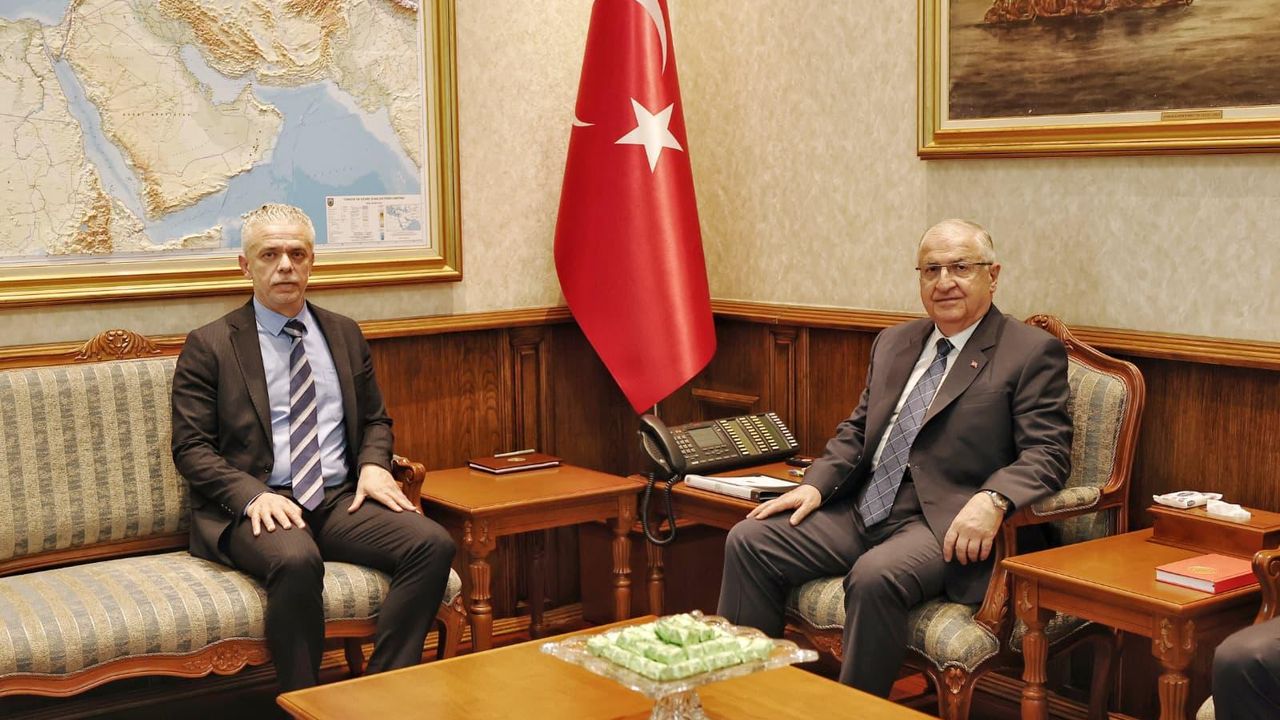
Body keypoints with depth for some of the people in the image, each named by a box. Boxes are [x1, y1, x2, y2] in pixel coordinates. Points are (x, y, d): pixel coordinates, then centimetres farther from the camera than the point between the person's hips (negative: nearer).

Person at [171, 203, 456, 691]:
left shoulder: (344, 334, 17)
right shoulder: (209, 346, 4)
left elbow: (374, 419, 24)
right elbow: (190, 448, -1)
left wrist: (373, 464, 0)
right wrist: (254, 495, -18)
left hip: (341, 500, 5)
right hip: (256, 507, -4)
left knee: (433, 543, -23)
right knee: (296, 559, -38)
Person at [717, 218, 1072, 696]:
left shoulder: (1032, 353, -2)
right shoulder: (894, 344, 18)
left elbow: (1047, 453, -9)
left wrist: (993, 500, -28)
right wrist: (816, 485, 2)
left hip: (943, 525, -7)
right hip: (863, 509, 7)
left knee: (875, 577, -35)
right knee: (750, 540, -8)